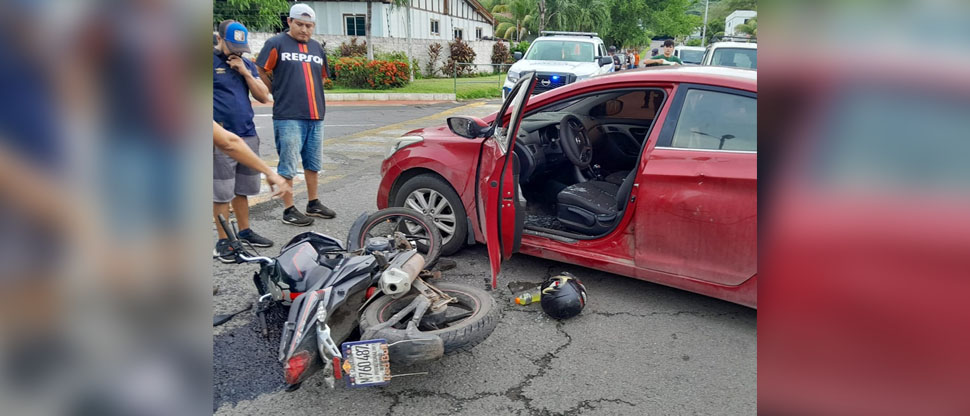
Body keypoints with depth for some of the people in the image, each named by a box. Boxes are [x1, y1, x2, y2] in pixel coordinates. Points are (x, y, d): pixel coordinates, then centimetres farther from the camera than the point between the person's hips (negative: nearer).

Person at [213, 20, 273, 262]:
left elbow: (264, 97, 9)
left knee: (242, 189, 14)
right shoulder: (212, 61, -2)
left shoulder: (246, 64, 15)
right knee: (222, 193, 0)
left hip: (248, 136, 5)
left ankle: (245, 232, 24)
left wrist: (245, 72, -2)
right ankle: (223, 241, 6)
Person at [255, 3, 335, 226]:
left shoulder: (317, 47, 15)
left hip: (316, 116, 6)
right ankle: (289, 210, 5)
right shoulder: (276, 44, -3)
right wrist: (280, 94, 1)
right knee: (288, 165, -2)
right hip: (288, 117, -6)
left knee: (313, 163, 14)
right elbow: (261, 73, -2)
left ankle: (313, 204, 25)